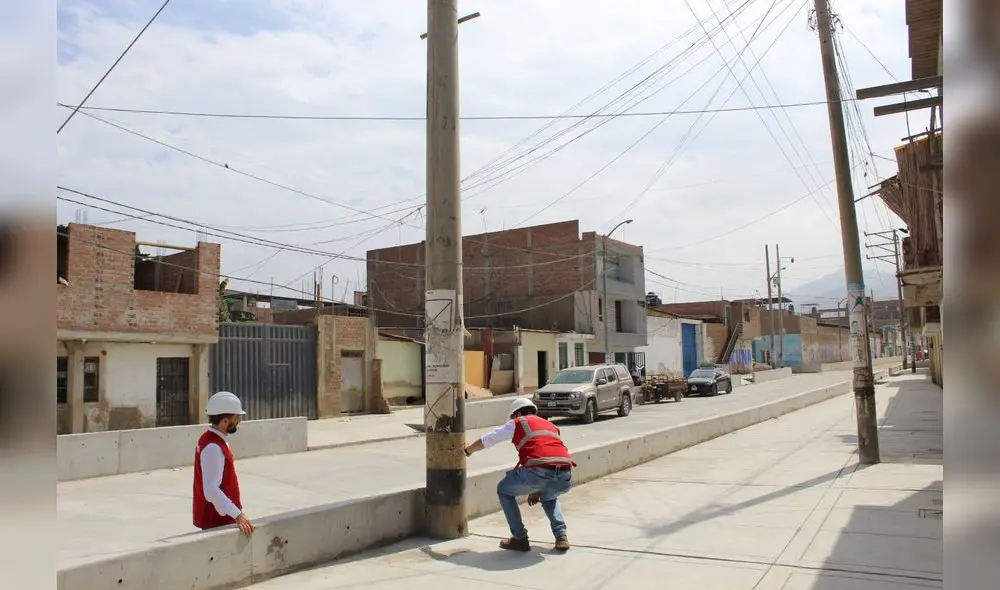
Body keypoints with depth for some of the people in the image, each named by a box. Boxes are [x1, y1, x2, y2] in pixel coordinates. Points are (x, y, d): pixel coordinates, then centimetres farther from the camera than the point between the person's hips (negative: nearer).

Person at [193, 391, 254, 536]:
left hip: (222, 517, 9)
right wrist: (237, 514, -33)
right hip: (216, 521, -9)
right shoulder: (213, 448, -24)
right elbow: (211, 490, -30)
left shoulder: (215, 440, 7)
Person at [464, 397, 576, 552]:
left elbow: (485, 441, 26)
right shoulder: (551, 426, 34)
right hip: (566, 478, 6)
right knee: (548, 497, 39)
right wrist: (536, 490, 51)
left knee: (504, 490, 22)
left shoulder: (518, 423, 18)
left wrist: (467, 450, 47)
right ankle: (561, 536, 21)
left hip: (539, 472, -6)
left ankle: (520, 539, 19)